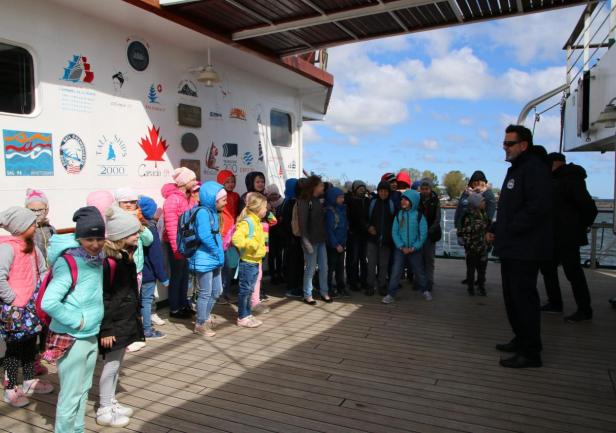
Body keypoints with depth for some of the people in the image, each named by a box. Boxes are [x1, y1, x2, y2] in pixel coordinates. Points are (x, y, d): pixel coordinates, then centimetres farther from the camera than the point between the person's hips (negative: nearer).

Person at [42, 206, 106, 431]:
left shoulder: (98, 257, 2)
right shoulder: (68, 262, -20)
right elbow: (48, 303, -27)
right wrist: (77, 321, -19)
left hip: (91, 336, 7)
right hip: (70, 339, -7)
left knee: (83, 390, 19)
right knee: (70, 394, 4)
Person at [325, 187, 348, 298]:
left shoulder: (342, 208, 7)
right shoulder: (329, 211, -15)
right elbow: (329, 229, -16)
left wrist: (344, 241, 9)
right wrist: (336, 244, -16)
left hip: (341, 243, 7)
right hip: (332, 244, -7)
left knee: (340, 266, 14)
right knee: (331, 267, 3)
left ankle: (341, 287, 24)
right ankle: (328, 289, 14)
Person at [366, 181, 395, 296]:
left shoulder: (392, 203, 1)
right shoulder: (372, 202, 1)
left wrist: (392, 233, -1)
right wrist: (369, 227, -7)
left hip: (386, 239, 0)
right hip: (373, 238, 0)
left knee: (384, 264, 7)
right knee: (371, 263, 0)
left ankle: (382, 285, 18)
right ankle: (370, 285, 10)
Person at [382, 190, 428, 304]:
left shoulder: (419, 216, -6)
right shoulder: (399, 215, -1)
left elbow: (423, 234, -6)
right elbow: (394, 232, -2)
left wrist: (413, 248, -13)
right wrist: (402, 247, -13)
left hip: (414, 250, -1)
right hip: (400, 249, 1)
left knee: (419, 271, 14)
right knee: (395, 271, -5)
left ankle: (425, 290, 35)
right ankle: (390, 294, 1)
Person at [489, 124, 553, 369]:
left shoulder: (534, 168, -13)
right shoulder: (515, 170, 19)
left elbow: (538, 207, -24)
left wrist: (509, 229, -19)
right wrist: (495, 229, 11)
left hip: (525, 250, -10)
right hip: (511, 248, 10)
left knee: (524, 298, -4)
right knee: (512, 297, 17)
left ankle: (531, 353, 6)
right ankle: (521, 339, 31)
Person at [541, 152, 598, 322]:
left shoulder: (571, 180, -15)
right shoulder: (556, 180, 14)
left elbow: (589, 207, -19)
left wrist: (581, 227, -8)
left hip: (567, 237, -10)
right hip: (553, 236, 10)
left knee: (573, 272, -4)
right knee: (548, 268, 14)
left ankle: (584, 310, 7)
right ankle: (555, 303, 25)